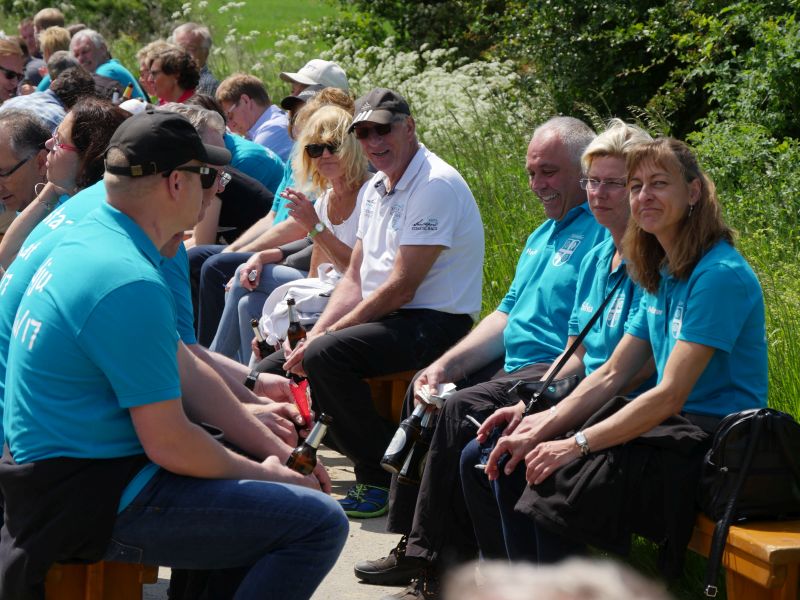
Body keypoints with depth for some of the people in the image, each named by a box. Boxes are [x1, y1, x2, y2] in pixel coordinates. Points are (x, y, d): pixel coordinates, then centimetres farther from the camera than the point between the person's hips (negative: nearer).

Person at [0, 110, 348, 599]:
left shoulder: (90, 237, 8)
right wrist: (264, 474, -6)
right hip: (94, 502, -11)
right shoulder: (131, 283, -22)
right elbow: (169, 444, -20)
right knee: (321, 523, -15)